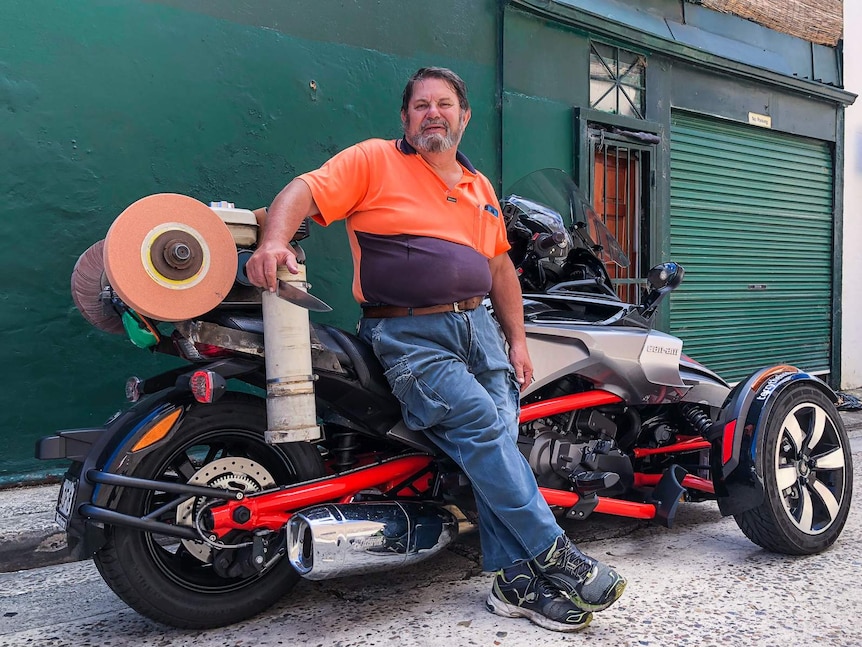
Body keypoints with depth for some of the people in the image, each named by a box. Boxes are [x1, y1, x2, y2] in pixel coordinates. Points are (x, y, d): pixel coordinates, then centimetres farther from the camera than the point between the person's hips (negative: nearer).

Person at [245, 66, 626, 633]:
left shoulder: (480, 187, 22)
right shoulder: (374, 160, 4)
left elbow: (500, 266, 26)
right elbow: (302, 193, -7)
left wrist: (518, 341, 19)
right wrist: (275, 243, -28)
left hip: (478, 327, 6)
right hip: (410, 337, -5)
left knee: (501, 438, -10)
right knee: (478, 420, -23)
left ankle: (519, 581, -2)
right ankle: (552, 554, -12)